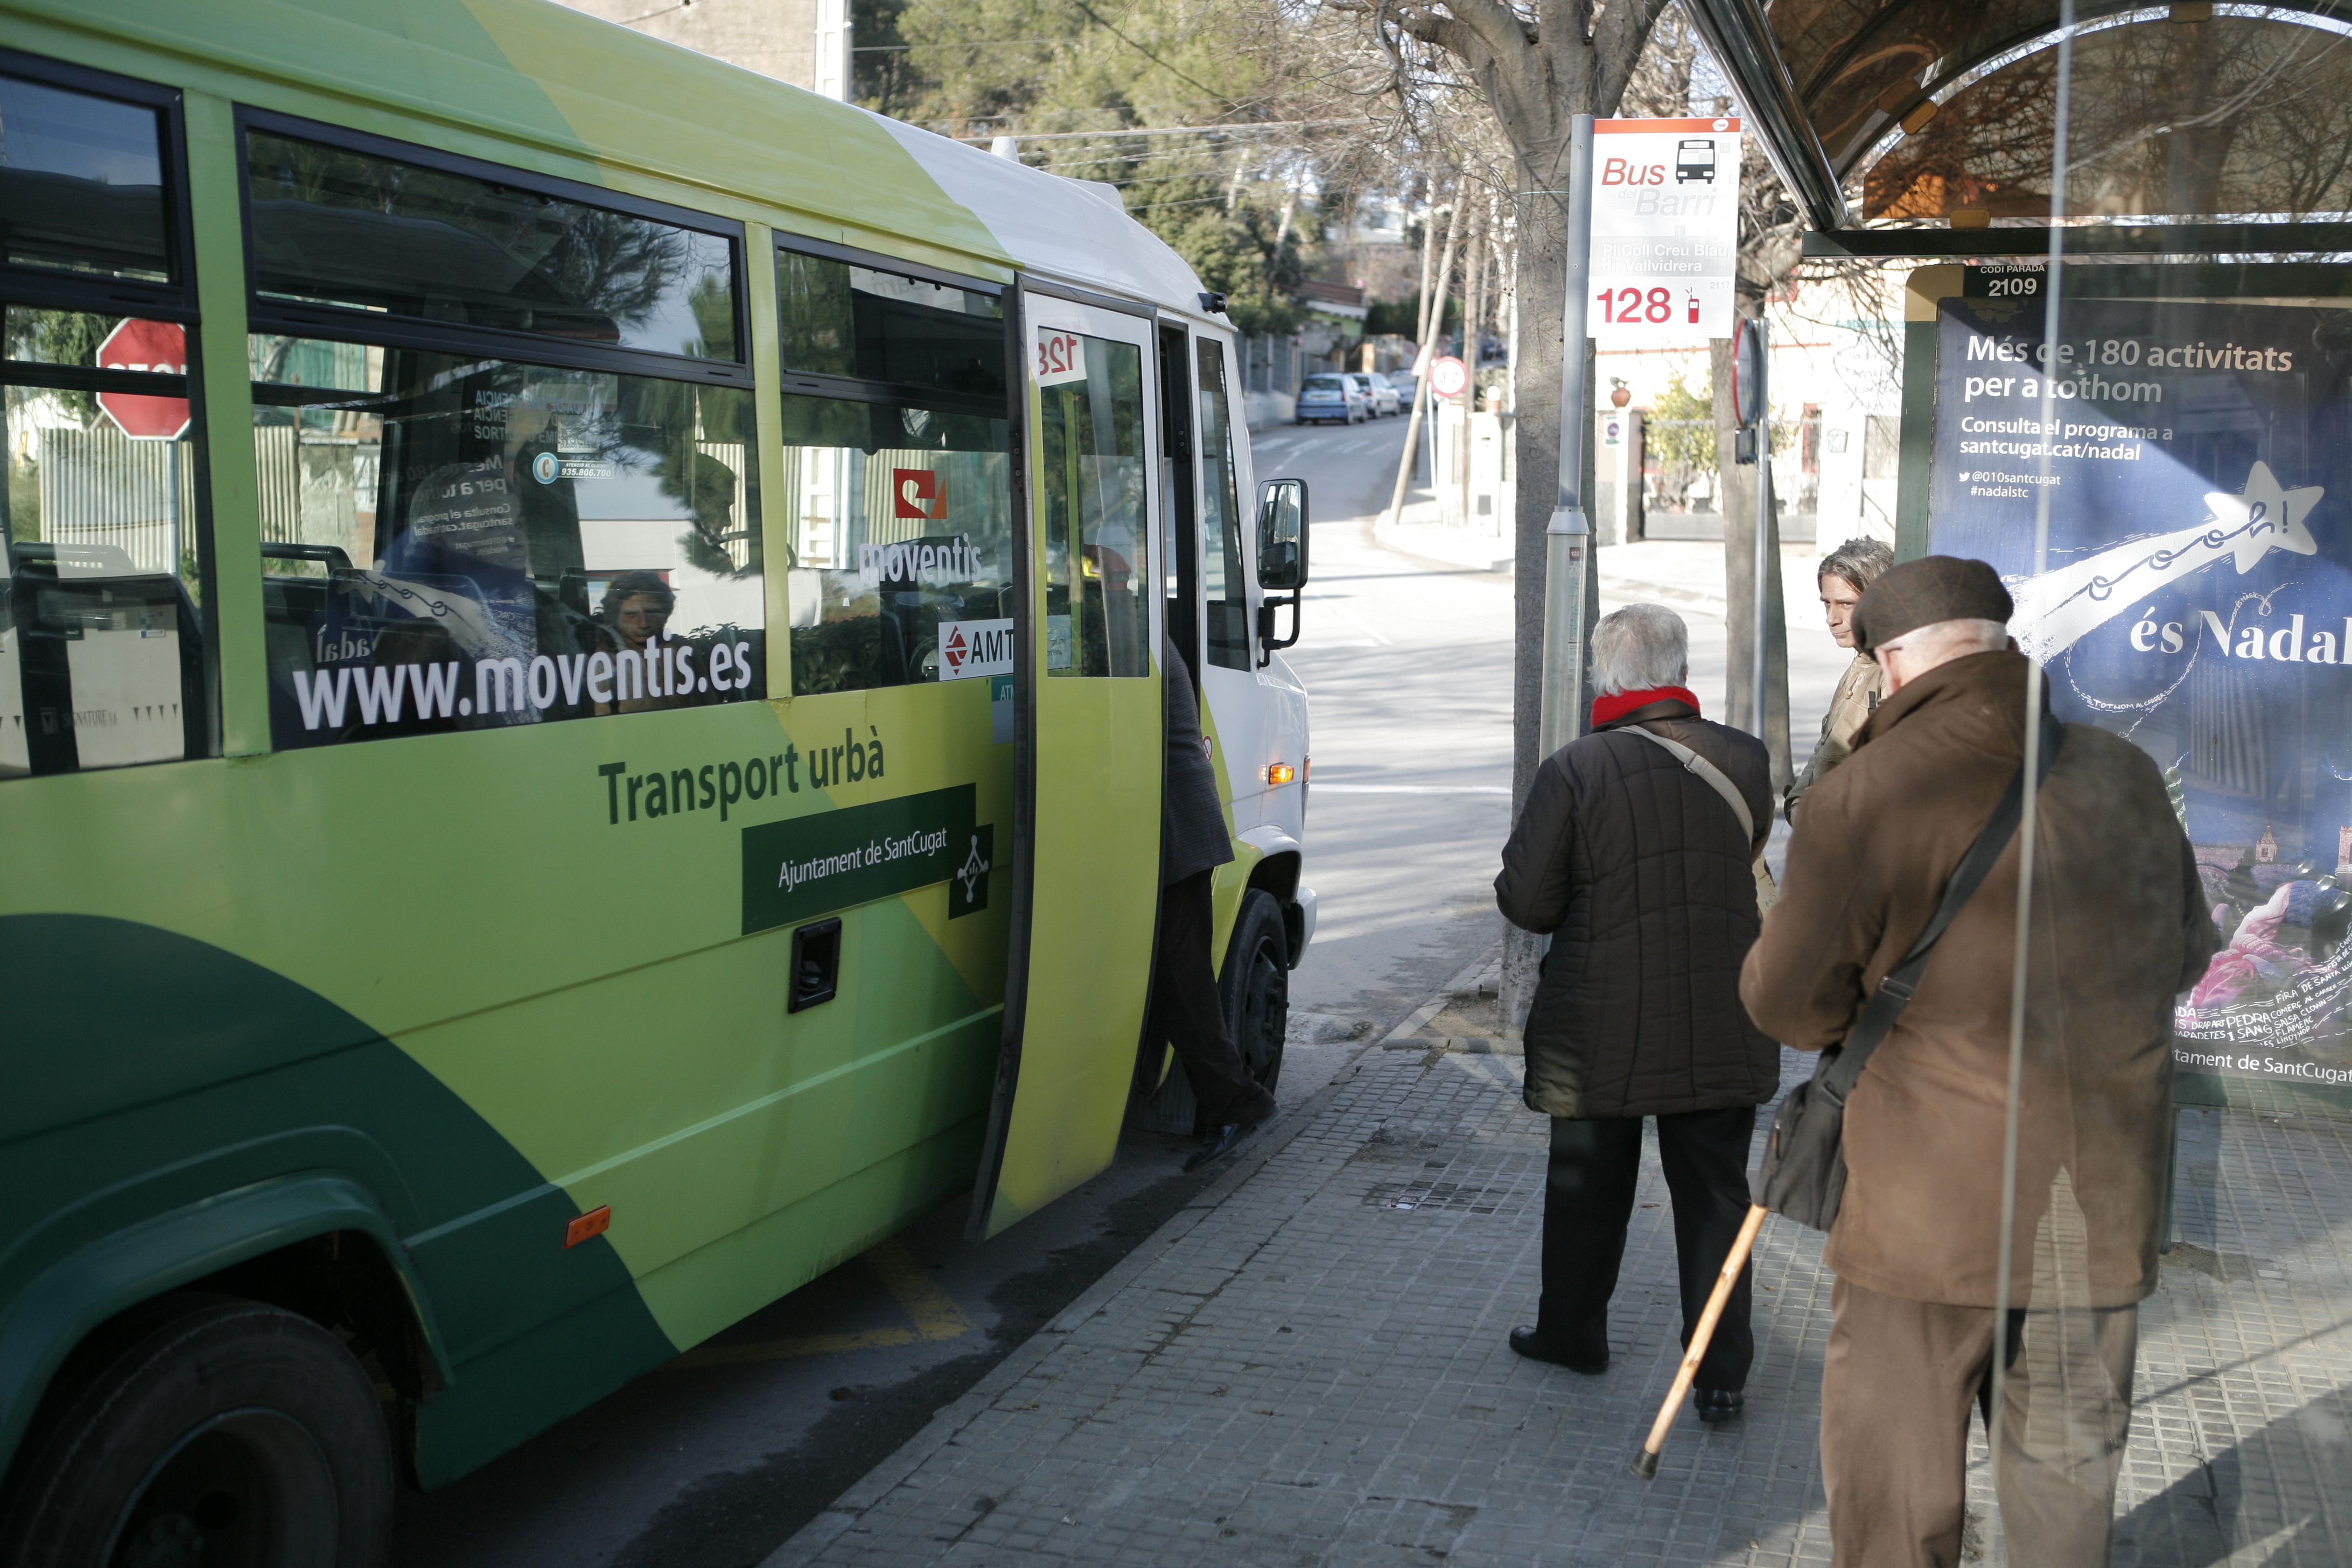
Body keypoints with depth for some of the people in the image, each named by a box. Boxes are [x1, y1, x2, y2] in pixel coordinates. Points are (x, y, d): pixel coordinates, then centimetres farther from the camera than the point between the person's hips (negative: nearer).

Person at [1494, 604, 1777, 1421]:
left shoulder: (1573, 770, -15)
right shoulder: (1744, 760, -4)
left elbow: (1526, 900, -14)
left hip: (1600, 1027, -2)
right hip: (1720, 1025, 2)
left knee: (1587, 1185, 16)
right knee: (1715, 1193, 11)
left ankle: (1572, 1330, 33)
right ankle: (1722, 1370, 13)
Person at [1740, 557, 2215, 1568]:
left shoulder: (1863, 799, -15)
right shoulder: (2126, 776, 0)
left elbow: (1785, 1000, -9)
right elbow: (2186, 955, 13)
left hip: (1928, 1217, -4)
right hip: (2100, 1214, 5)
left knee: (1891, 1482, 12)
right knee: (2067, 1466, 20)